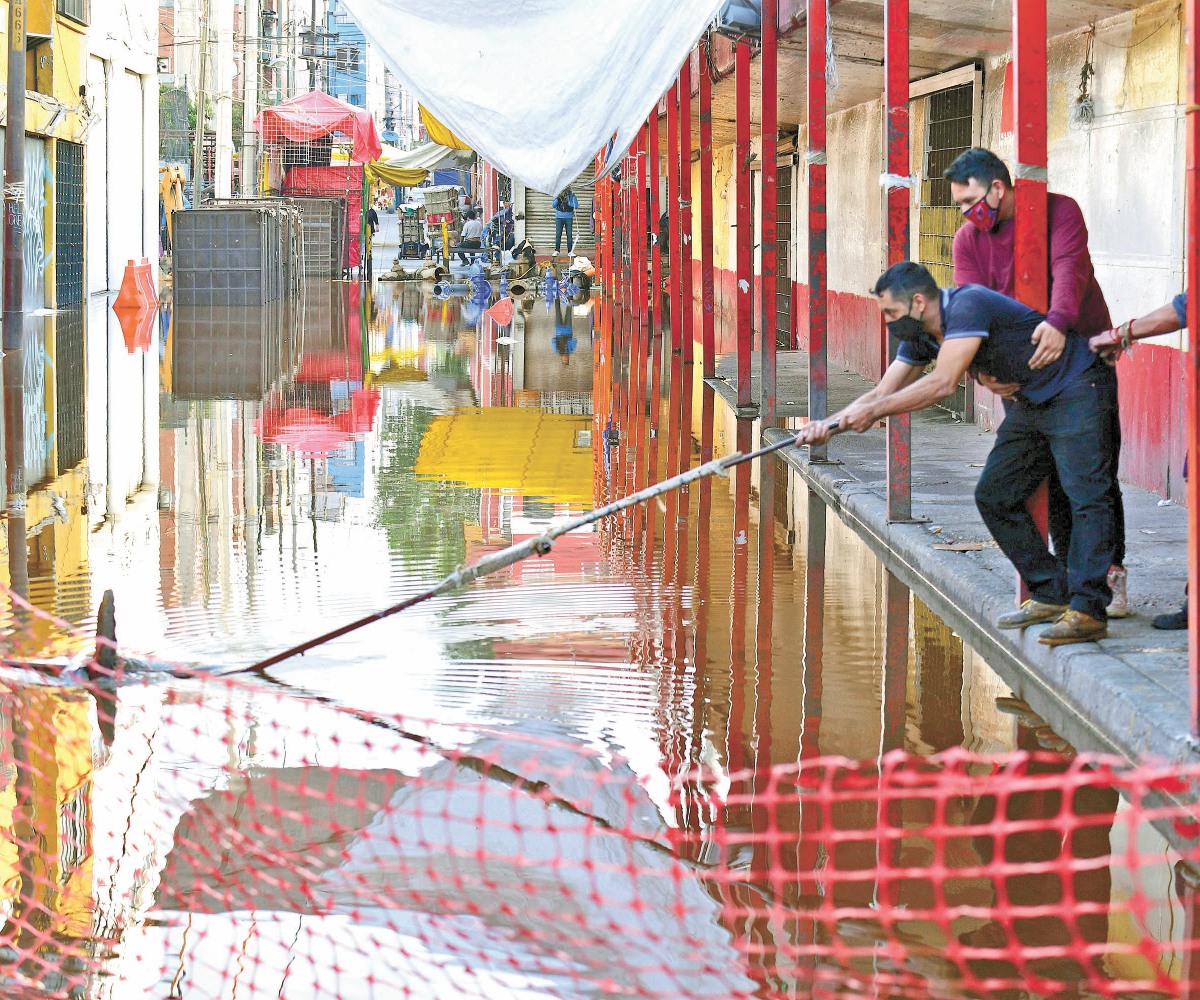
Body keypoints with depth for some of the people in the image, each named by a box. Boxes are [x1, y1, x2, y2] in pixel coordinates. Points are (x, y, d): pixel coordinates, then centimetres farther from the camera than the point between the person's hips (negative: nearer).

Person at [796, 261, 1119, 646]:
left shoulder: (968, 305, -28)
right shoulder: (921, 337, 1)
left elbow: (943, 383, -35)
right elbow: (883, 393, 5)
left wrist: (874, 411, -32)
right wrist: (829, 424, -10)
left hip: (1077, 390, -10)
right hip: (1030, 404, 10)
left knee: (1085, 495, -17)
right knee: (994, 496, 7)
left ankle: (1087, 610, -22)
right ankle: (1051, 596, 11)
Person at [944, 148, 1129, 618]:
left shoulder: (1060, 210, -11)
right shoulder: (968, 240, -2)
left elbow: (1069, 268, -29)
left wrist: (1059, 321, -48)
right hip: (1022, 371, 3)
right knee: (1048, 476, 2)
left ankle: (1111, 572, 5)